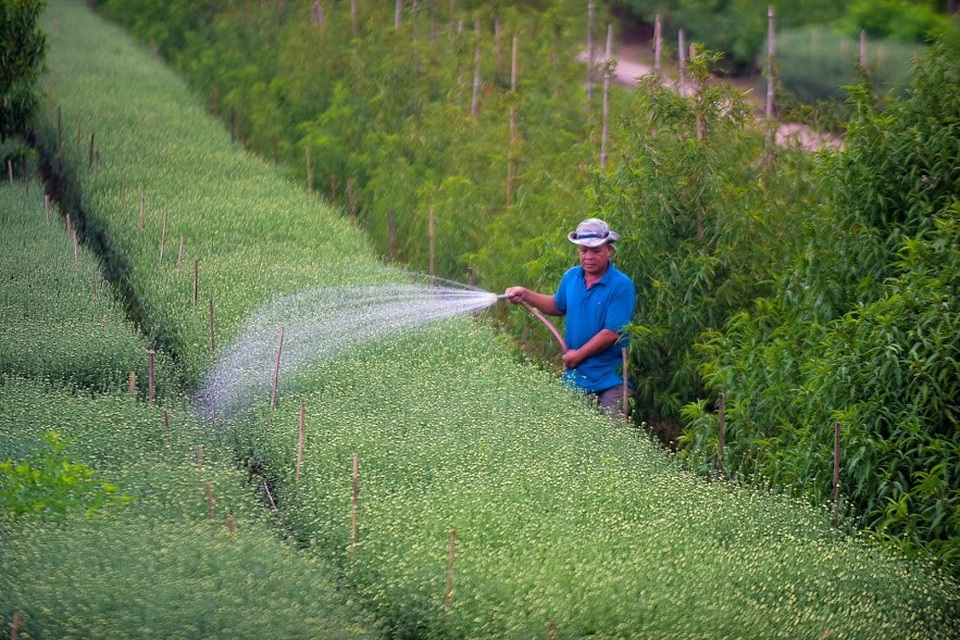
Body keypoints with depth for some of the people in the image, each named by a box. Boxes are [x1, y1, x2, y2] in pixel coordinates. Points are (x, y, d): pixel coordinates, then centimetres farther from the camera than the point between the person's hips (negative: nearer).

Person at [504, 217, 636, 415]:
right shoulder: (571, 277, 5)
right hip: (576, 376, 6)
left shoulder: (621, 285, -16)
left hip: (610, 378, -6)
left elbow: (612, 333, -20)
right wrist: (525, 294, 13)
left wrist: (578, 355, -11)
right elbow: (558, 306, 25)